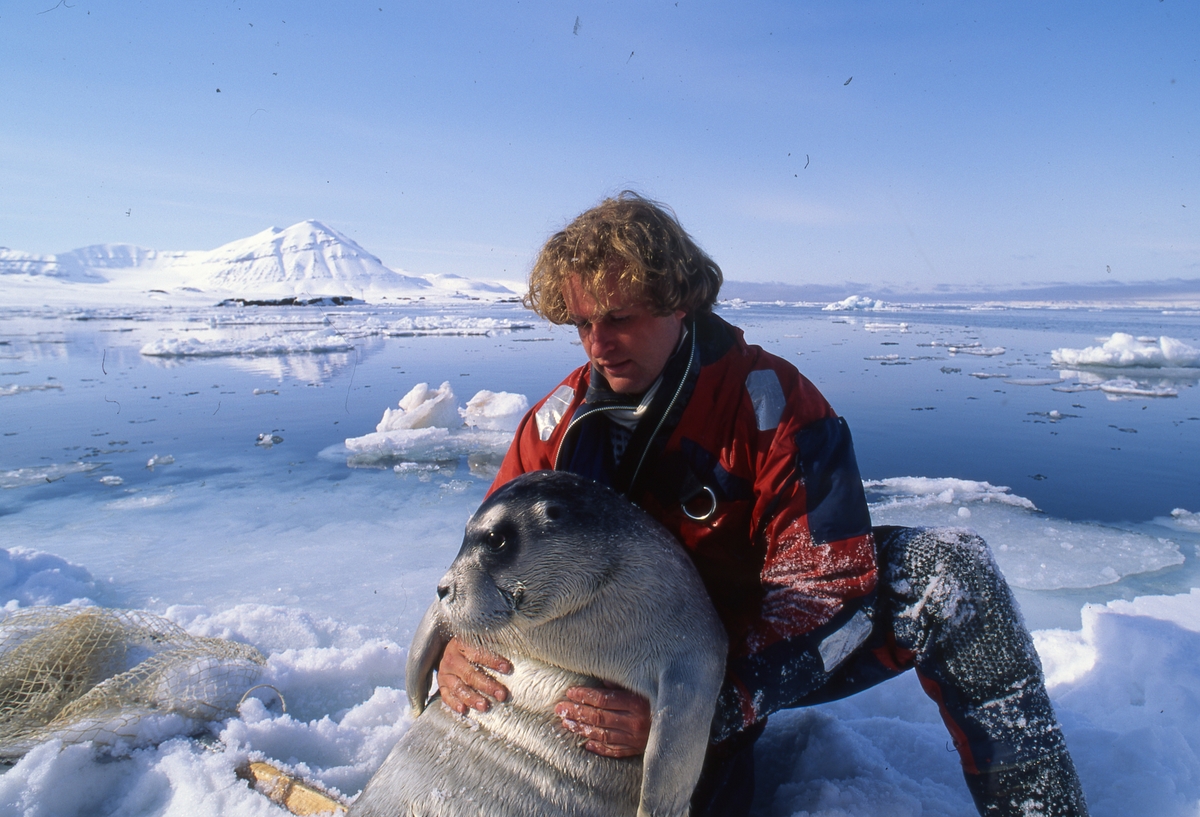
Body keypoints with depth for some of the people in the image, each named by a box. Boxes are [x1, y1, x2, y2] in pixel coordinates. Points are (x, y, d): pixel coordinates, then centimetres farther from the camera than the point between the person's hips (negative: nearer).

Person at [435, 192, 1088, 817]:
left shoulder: (768, 398, -22)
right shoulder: (559, 422, -10)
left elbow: (829, 592, -27)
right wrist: (459, 643, -25)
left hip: (780, 652, -1)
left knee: (946, 567, -26)